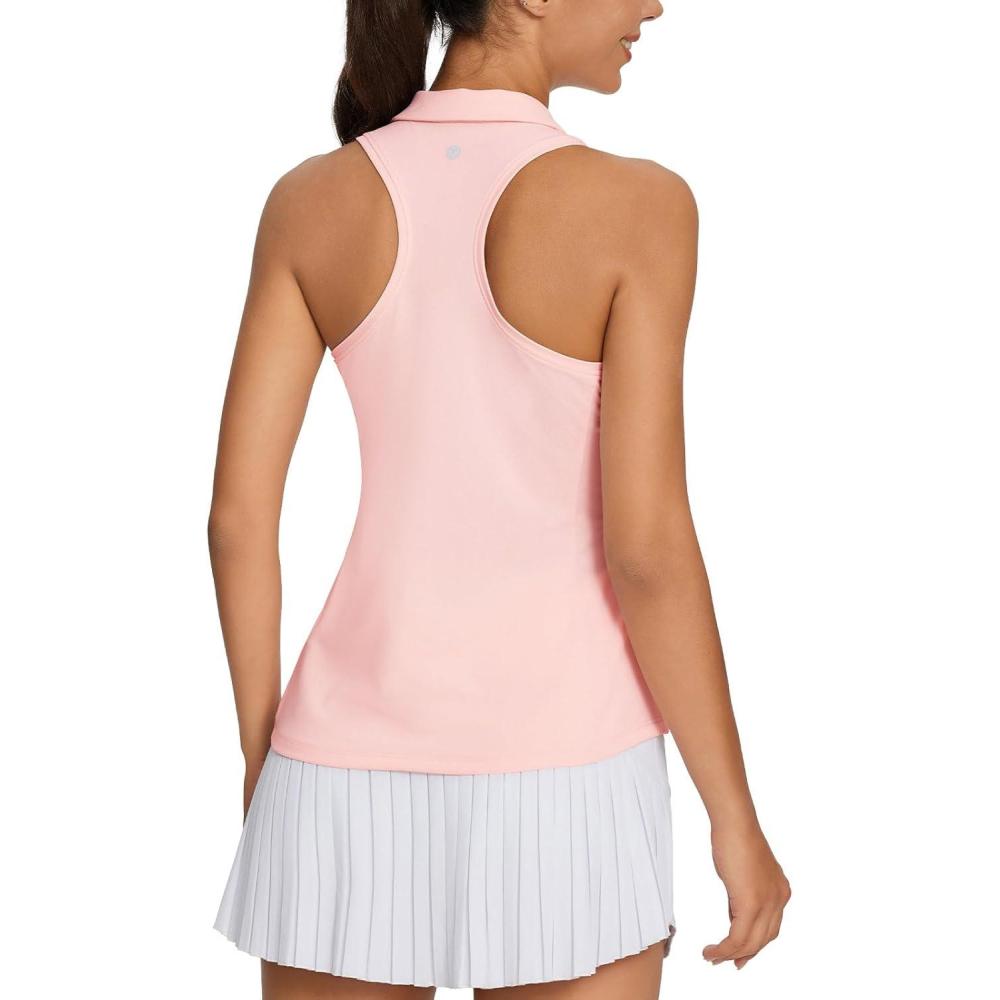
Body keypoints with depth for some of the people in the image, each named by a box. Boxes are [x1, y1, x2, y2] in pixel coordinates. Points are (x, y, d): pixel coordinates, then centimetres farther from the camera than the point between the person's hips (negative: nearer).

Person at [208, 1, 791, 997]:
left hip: (358, 772, 3)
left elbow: (238, 517, -1)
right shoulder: (634, 206, -13)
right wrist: (737, 818, -4)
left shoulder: (310, 201, -1)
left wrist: (262, 769, 12)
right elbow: (647, 548, -16)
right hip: (555, 787, -3)